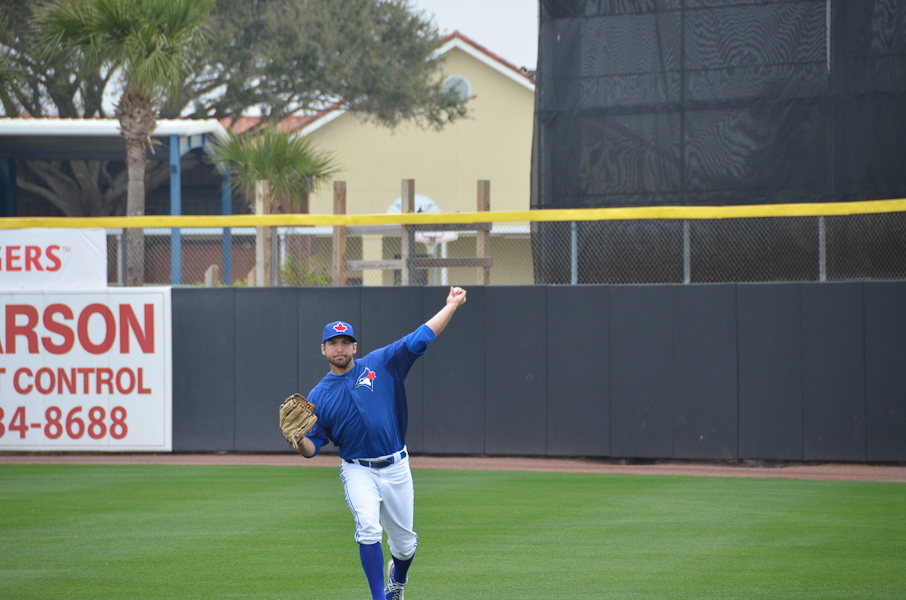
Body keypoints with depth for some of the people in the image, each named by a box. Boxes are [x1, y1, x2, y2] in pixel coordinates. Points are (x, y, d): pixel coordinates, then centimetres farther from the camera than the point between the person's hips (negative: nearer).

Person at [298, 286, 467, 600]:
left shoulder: (380, 364, 0)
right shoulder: (319, 396, 1)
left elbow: (420, 338, 0)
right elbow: (312, 447, -1)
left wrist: (451, 305, -4)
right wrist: (298, 439, -24)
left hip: (396, 468, 1)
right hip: (358, 471, -1)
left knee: (405, 543, 10)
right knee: (368, 529, -25)